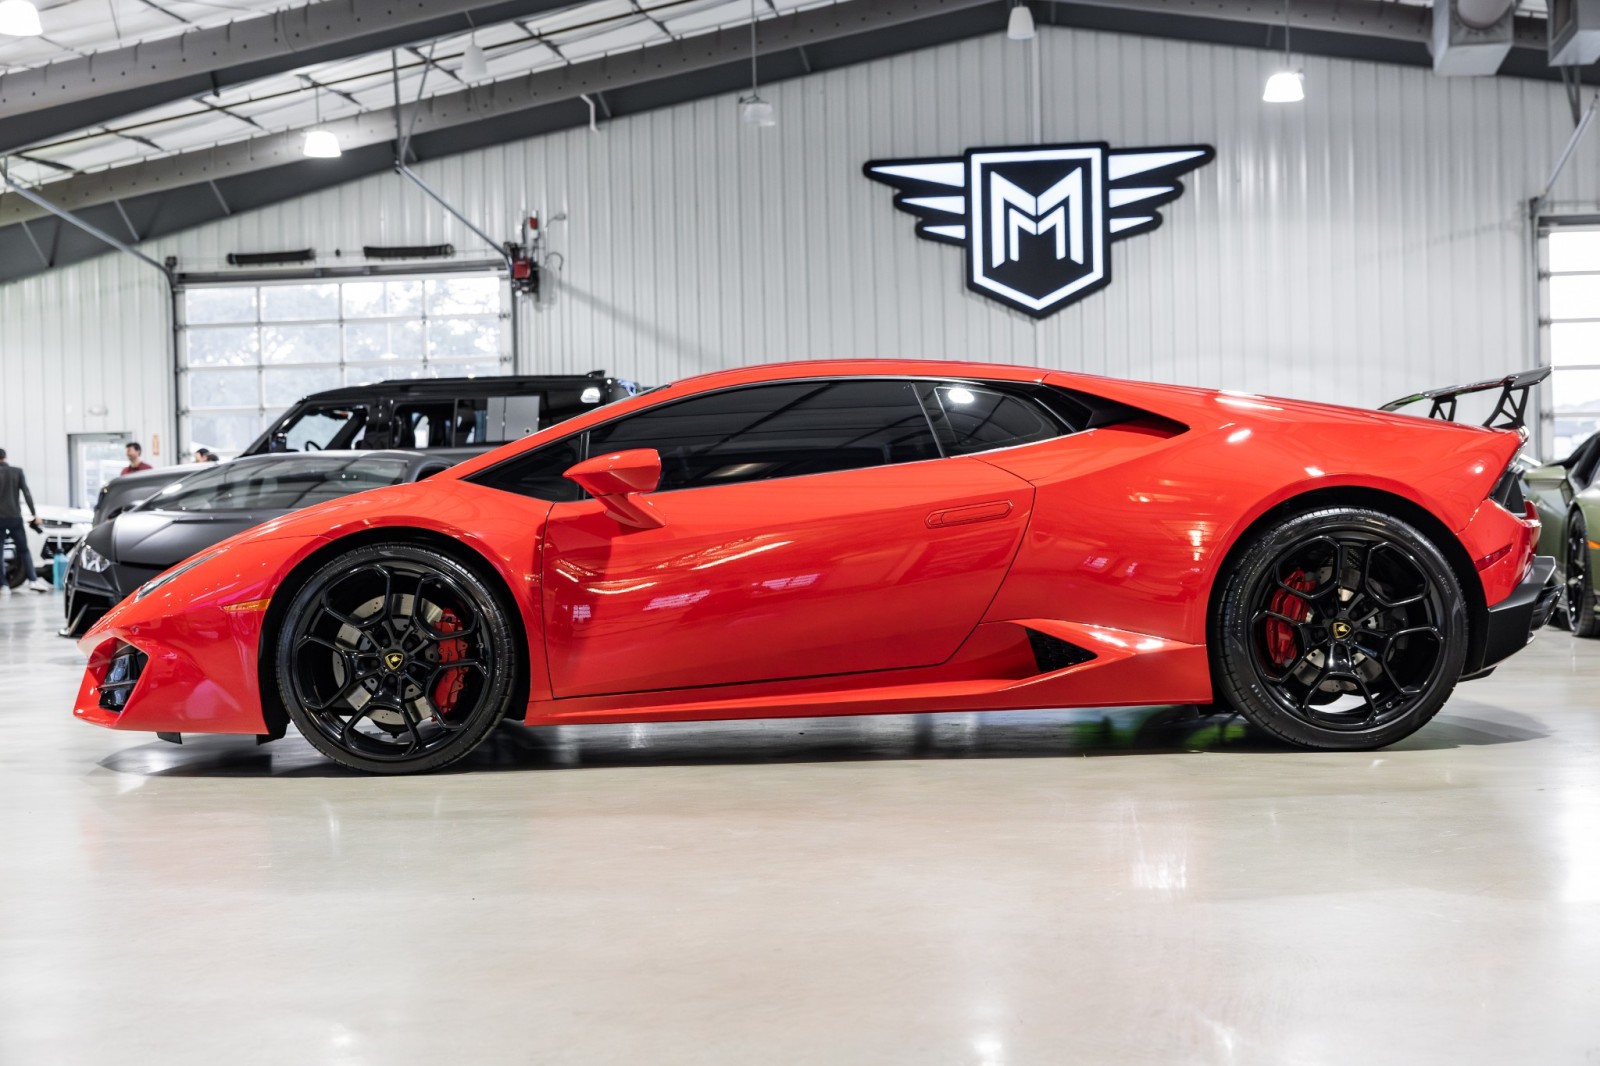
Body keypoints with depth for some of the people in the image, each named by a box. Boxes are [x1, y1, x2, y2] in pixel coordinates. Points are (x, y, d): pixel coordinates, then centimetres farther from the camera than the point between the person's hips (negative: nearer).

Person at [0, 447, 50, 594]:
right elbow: (26, 494, -2)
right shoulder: (17, 471, 2)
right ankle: (33, 580, -1)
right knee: (24, 550, 11)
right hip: (15, 517, 2)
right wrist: (34, 514, 0)